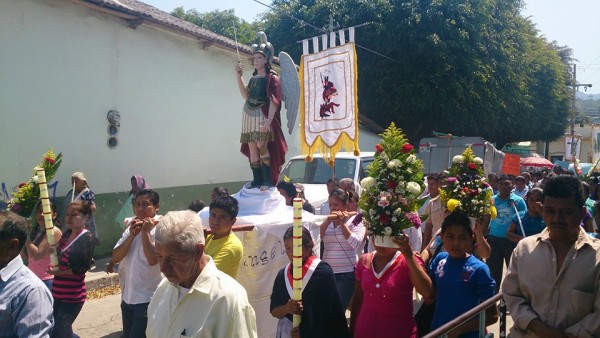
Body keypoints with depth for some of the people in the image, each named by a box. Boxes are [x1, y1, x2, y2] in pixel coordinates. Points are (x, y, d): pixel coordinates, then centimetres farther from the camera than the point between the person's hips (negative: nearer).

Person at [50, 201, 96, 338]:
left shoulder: (87, 238, -14)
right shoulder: (67, 234, 8)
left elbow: (81, 268, -18)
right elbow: (59, 256, 15)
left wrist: (57, 272, -14)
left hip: (72, 296, -8)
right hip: (58, 292, 8)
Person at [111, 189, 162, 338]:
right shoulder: (131, 226, 7)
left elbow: (153, 259, -27)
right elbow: (115, 257, -2)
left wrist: (145, 231, -20)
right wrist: (132, 235, -13)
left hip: (147, 299, -7)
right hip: (127, 296, 7)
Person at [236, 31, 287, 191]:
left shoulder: (272, 78, -4)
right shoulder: (253, 78, 18)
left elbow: (274, 101, -12)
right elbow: (246, 95, 9)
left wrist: (269, 119, -24)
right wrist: (238, 76, 5)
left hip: (263, 116, -7)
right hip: (250, 116, 7)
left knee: (262, 146, -17)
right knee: (251, 148, 4)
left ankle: (268, 180, -11)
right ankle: (257, 179, 10)